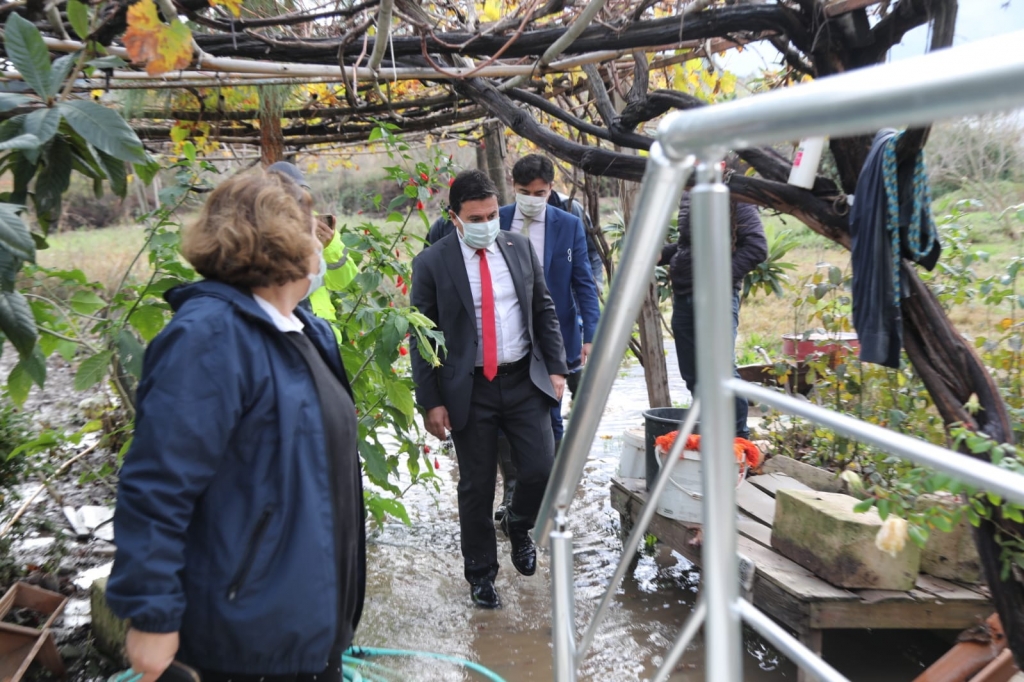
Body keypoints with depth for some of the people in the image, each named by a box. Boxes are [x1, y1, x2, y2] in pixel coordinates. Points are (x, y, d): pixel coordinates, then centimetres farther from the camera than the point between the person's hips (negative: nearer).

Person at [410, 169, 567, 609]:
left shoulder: (519, 248, 4)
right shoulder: (432, 263, -7)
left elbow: (544, 311, 10)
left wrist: (556, 368, 4)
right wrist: (431, 401, -8)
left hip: (524, 380, 3)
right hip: (469, 390, -2)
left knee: (543, 469, -2)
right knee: (476, 487, 7)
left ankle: (518, 527, 32)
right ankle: (481, 574, 28)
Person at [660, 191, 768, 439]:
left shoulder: (735, 198, -7)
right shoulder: (689, 196, 14)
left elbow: (757, 247, -13)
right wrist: (661, 254, 8)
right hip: (683, 296, 7)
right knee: (692, 375, 11)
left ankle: (740, 437, 2)